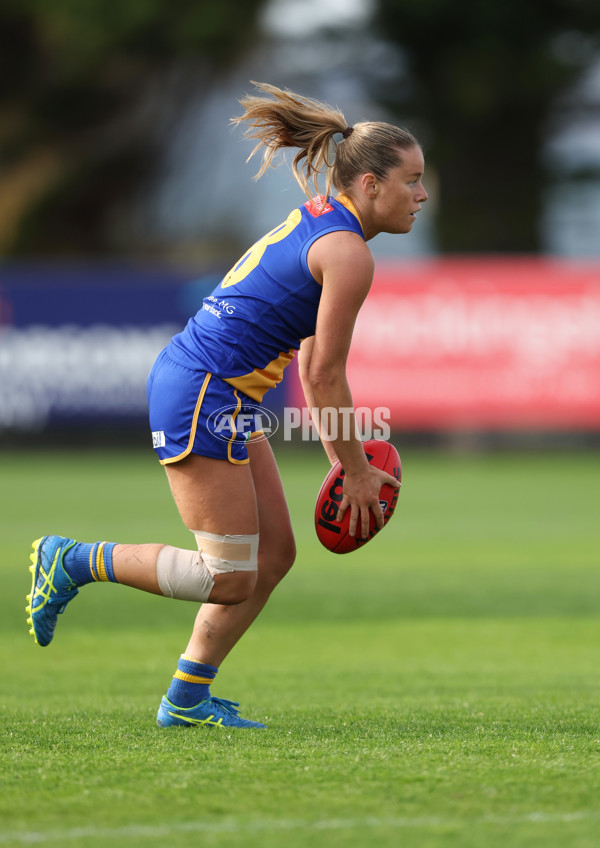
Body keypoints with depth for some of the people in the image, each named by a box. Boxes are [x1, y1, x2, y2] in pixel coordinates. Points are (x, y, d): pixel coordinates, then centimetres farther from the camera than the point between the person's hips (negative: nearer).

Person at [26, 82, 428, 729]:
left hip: (220, 399, 10)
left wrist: (334, 450, 22)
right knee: (229, 577, -6)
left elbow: (310, 360, 22)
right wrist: (355, 469, -2)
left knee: (274, 551, 11)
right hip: (201, 398, -10)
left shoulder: (316, 225, 16)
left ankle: (187, 698, 18)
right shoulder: (349, 255, -15)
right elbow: (325, 375, -13)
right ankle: (74, 563, 3)